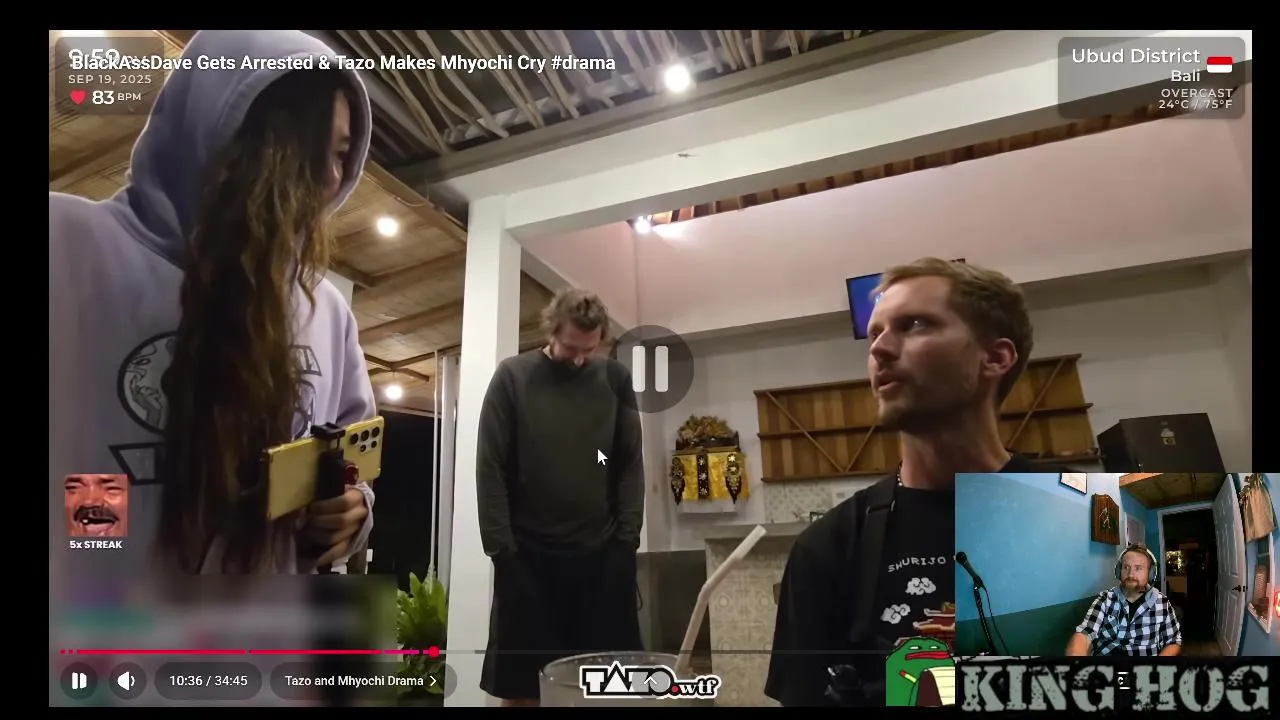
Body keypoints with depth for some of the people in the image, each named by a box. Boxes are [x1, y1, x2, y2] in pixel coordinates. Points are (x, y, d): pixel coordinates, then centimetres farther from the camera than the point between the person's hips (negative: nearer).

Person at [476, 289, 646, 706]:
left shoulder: (616, 378, 7)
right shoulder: (512, 376, 1)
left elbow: (631, 463, 7)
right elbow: (490, 467, -2)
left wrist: (628, 533, -2)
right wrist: (500, 545, -8)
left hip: (603, 551, 2)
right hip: (528, 552, -1)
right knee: (519, 683, 4)